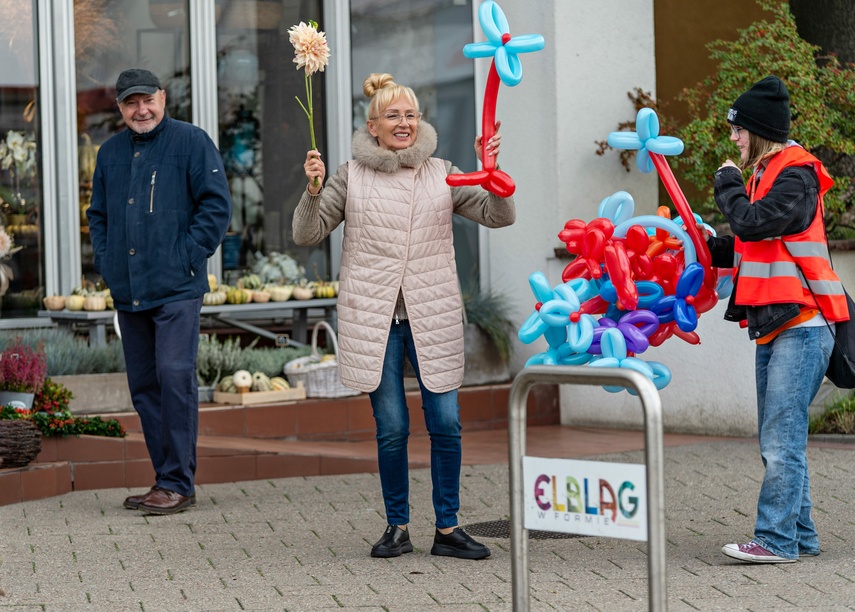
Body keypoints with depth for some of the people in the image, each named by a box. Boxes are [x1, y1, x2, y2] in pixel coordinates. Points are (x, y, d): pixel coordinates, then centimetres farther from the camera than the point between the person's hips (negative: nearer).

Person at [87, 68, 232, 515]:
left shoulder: (191, 142, -1)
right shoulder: (110, 152, 15)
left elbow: (216, 204, -5)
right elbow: (98, 214, 23)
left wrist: (189, 256, -11)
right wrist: (105, 261, 9)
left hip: (176, 289, -6)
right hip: (128, 291, 6)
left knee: (174, 376, -13)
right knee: (143, 385, 8)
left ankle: (178, 483, -8)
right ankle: (166, 480, 15)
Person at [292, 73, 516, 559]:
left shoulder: (442, 174, 9)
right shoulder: (351, 177, 6)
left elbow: (499, 216, 6)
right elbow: (308, 234, 5)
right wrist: (313, 190, -12)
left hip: (433, 316, 1)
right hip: (374, 318, -1)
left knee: (446, 424, -3)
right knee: (391, 428, 0)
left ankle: (448, 528, 9)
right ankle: (398, 527, 14)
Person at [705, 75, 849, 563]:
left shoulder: (796, 174, -10)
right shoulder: (764, 174, 19)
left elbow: (753, 222, -22)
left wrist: (728, 184, -6)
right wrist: (711, 249, 9)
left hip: (801, 326, -10)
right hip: (773, 326, 10)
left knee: (782, 439, -12)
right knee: (778, 440, 10)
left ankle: (776, 539, -12)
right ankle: (800, 535, 16)